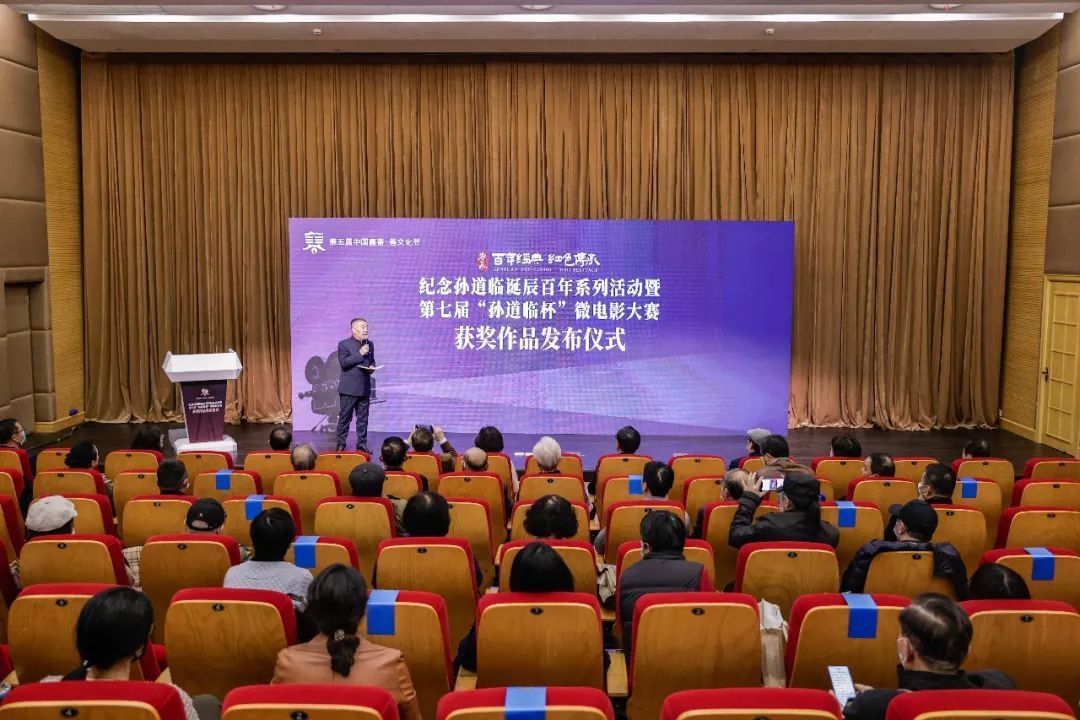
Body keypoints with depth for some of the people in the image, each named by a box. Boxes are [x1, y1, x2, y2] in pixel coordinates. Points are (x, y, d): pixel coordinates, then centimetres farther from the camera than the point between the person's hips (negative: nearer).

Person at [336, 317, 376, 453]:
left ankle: (362, 444, 16)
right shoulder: (344, 344, -5)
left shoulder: (370, 344, 11)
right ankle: (341, 444, 10)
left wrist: (372, 367, 0)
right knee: (344, 418, 1)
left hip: (364, 388, 5)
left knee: (363, 418, 8)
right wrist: (360, 354, -19)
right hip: (349, 389, -5)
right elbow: (343, 362, -17)